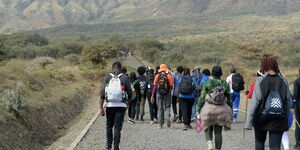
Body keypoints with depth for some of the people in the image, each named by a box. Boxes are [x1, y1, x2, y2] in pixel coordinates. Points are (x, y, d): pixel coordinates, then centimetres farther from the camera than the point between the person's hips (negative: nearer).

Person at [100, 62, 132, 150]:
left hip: (109, 105, 1)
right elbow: (130, 93, 2)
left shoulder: (107, 77, 3)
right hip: (121, 105, -1)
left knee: (109, 126, 18)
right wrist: (128, 102, 22)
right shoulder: (125, 78, 0)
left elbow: (102, 93, -3)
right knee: (117, 127, 2)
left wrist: (101, 107, -2)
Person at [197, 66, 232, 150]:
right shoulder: (225, 84, 4)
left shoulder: (207, 83, -2)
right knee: (218, 132, 9)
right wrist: (230, 112, 17)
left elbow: (202, 97, -3)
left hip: (208, 109, -1)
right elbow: (229, 99, 8)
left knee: (208, 129, 14)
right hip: (221, 111, 1)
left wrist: (198, 110, 4)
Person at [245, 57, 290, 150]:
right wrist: (286, 120, 13)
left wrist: (248, 122, -10)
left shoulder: (260, 81, -7)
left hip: (262, 118, -1)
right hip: (278, 120, 1)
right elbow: (287, 102, 5)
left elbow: (255, 102, -11)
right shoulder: (283, 82, 2)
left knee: (259, 142, 20)